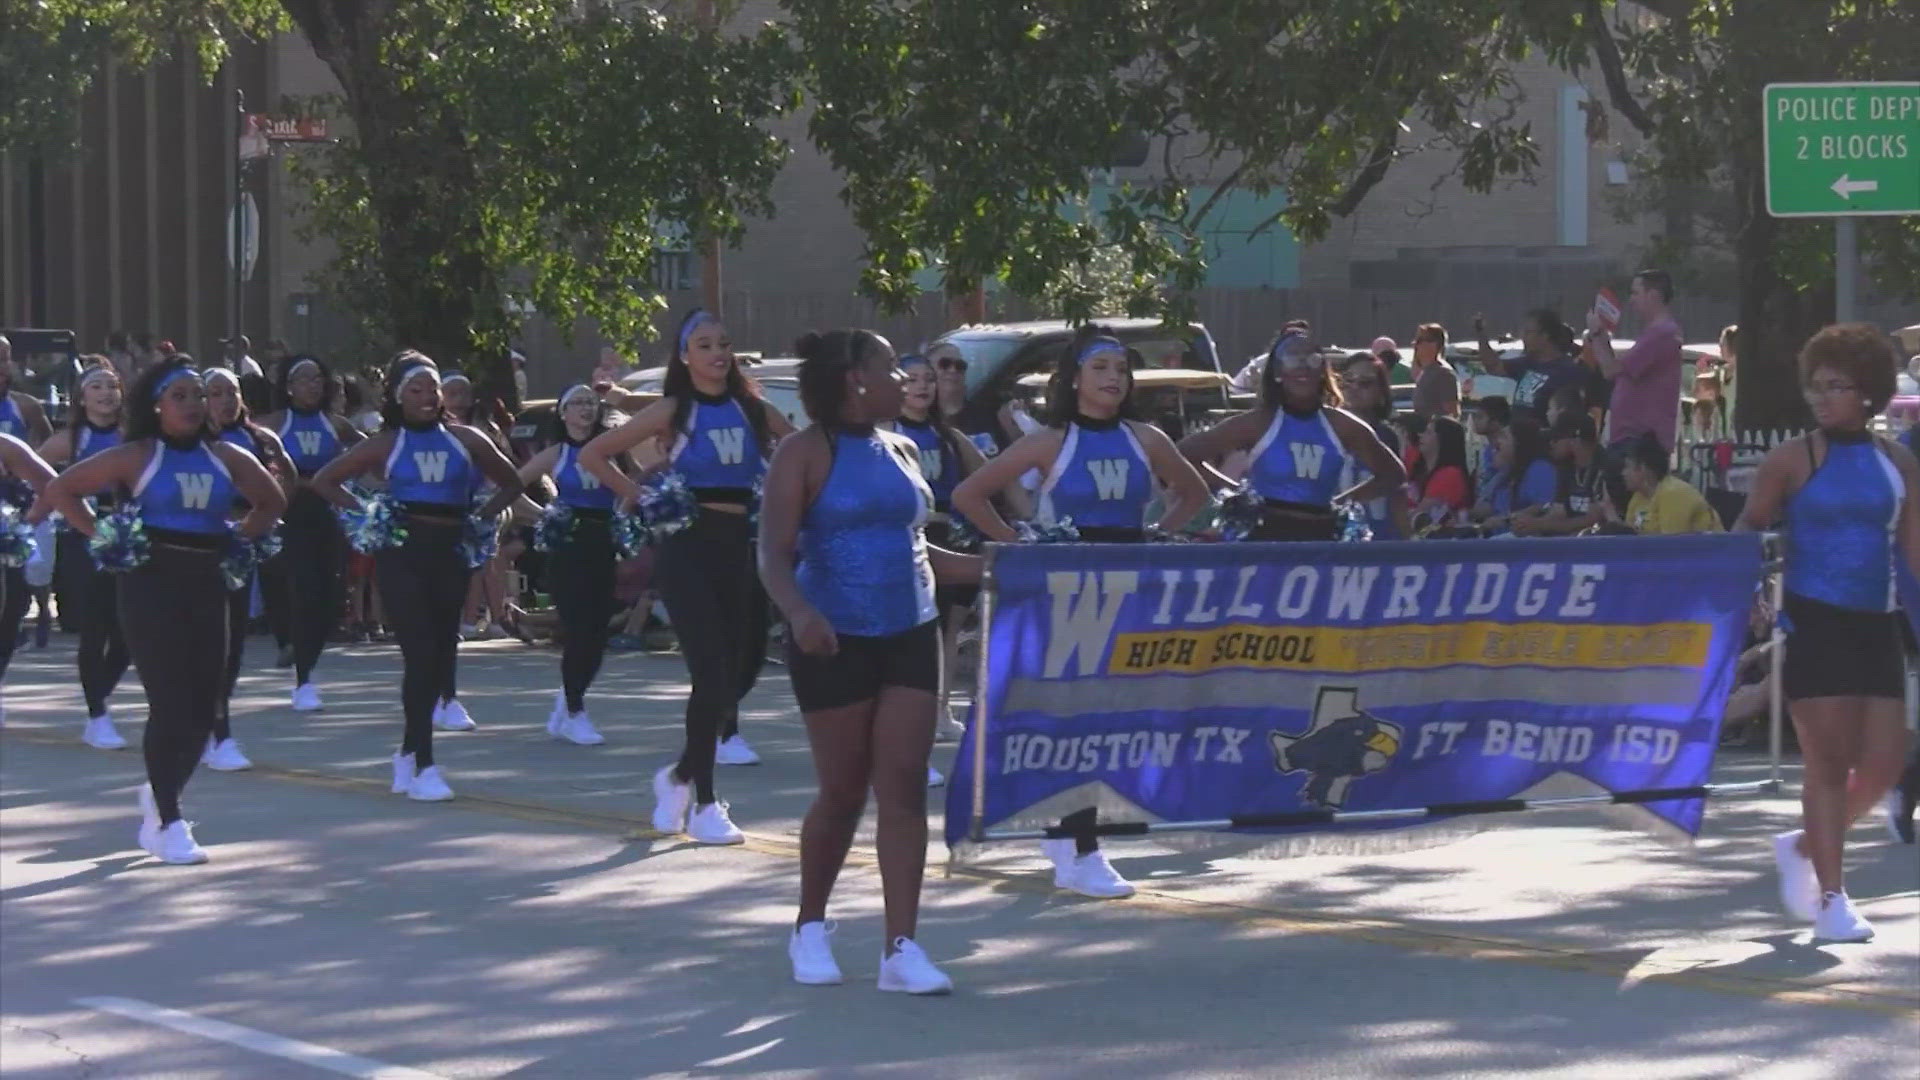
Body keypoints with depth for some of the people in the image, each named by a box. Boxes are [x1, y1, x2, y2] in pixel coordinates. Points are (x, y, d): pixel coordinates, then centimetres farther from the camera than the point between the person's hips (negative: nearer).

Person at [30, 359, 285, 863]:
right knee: (171, 704, -9)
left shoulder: (225, 458, 9)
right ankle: (167, 823, 0)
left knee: (204, 708, 4)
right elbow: (61, 489, -3)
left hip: (206, 584, 5)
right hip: (152, 581, -5)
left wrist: (239, 539, 9)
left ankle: (159, 796, 29)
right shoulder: (137, 457, -3)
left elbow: (272, 501, 23)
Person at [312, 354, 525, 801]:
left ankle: (408, 753, 26)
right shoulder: (386, 445, 5)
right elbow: (324, 481, 6)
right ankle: (423, 766, -11)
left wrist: (481, 518, 5)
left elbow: (510, 483, 19)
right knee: (421, 653, -12)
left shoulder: (464, 441, 10)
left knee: (440, 656, 7)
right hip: (403, 553, -3)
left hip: (450, 554, 3)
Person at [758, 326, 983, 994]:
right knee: (843, 791, 3)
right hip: (837, 642, -5)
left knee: (905, 788, -3)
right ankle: (809, 928, 25)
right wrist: (799, 612, -34)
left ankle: (901, 948, -4)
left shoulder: (901, 451, 13)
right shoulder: (807, 455, -7)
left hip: (910, 635, 5)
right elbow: (774, 555, -15)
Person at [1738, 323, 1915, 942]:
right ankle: (1831, 899, 2)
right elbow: (1747, 536, 1)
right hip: (1813, 624, -4)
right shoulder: (1793, 461, -3)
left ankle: (1805, 846, 26)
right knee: (1829, 761, -6)